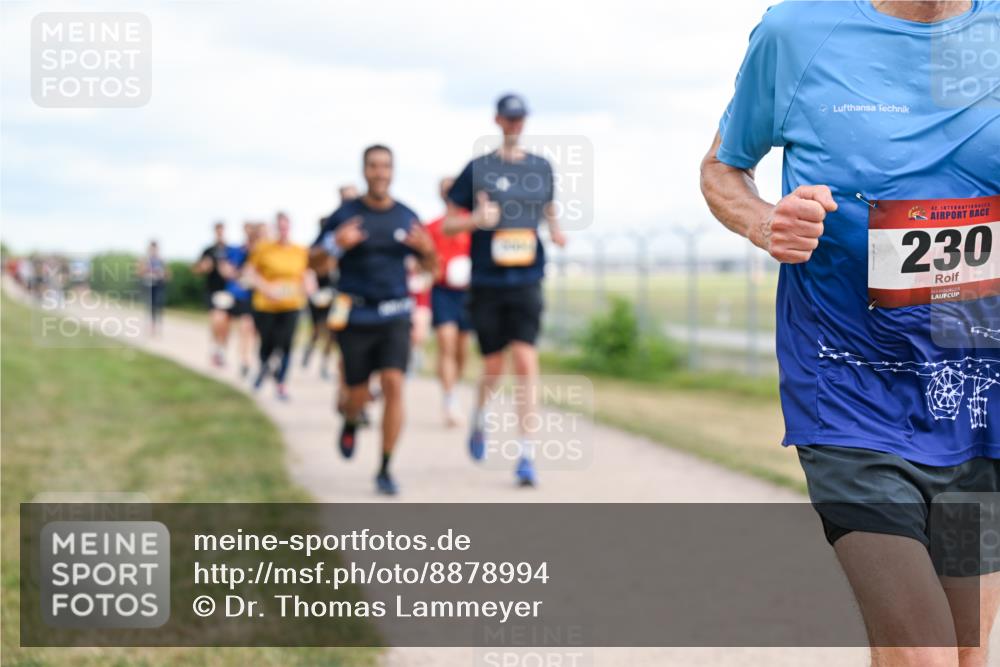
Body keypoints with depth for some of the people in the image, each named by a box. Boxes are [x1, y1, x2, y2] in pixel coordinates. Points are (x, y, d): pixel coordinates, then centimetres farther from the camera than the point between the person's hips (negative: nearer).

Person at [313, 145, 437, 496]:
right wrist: (336, 243, -19)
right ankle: (350, 425, 43)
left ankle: (385, 470, -4)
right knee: (359, 394, 4)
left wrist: (427, 250, -10)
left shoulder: (407, 217, 5)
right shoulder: (345, 215, -2)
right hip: (355, 317, -1)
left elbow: (429, 267, 13)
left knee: (393, 385, -14)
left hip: (394, 316, 1)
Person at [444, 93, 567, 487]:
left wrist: (556, 231, 2)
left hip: (526, 281, 1)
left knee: (526, 360, -11)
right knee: (493, 365, 6)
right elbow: (448, 223, 4)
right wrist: (477, 219, -16)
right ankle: (479, 418, 39)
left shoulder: (541, 167, 9)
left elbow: (550, 209, 24)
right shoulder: (478, 169, 1)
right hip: (487, 281, -1)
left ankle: (526, 454, -9)